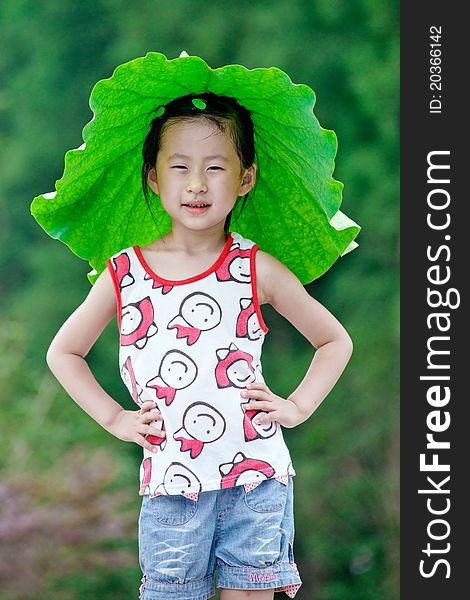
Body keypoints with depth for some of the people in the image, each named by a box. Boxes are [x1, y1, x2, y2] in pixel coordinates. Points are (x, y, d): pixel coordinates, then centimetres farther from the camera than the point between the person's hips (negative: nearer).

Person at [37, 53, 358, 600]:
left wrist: (297, 407, 0)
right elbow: (63, 352, 15)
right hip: (170, 484, 1)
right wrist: (114, 418, 5)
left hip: (256, 478, -1)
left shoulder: (257, 269, -1)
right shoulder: (124, 274, 1)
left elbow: (335, 341, 11)